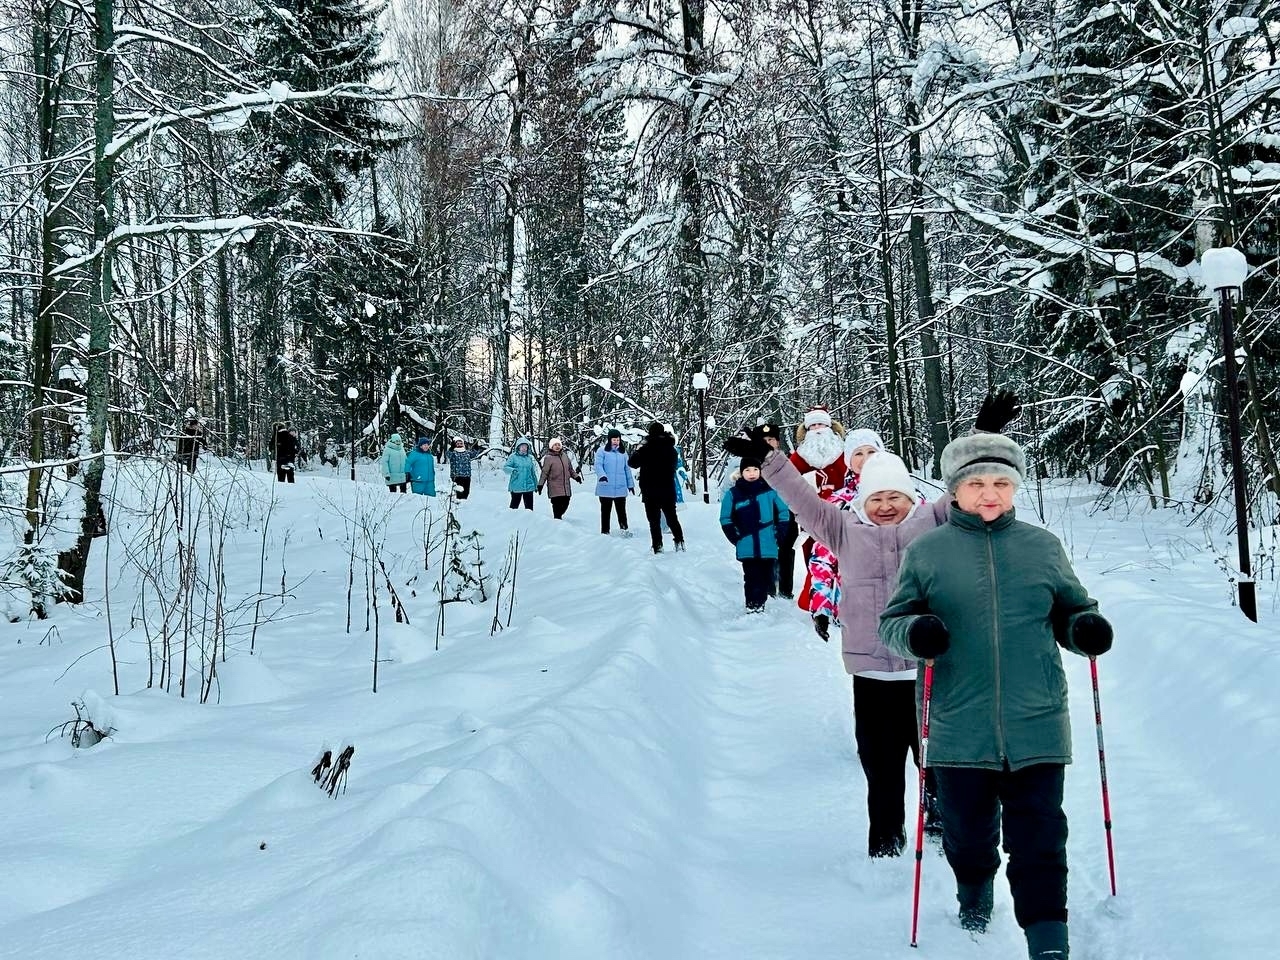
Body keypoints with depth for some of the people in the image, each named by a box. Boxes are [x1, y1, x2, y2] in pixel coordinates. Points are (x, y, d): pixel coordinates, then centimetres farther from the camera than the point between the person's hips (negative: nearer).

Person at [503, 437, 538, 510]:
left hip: (529, 487, 3)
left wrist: (536, 484, 15)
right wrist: (512, 470, -25)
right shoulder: (513, 457, -2)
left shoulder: (530, 457, 9)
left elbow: (533, 472, 15)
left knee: (529, 506, 6)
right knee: (514, 505, 5)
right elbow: (505, 467, -6)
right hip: (516, 487, -3)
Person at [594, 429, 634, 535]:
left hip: (621, 488, 3)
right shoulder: (602, 451, -2)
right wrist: (602, 475, -30)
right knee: (606, 510, 5)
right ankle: (605, 531, 11)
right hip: (606, 488, -3)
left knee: (621, 510, 7)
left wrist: (630, 483, 17)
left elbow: (627, 469, 17)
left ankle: (624, 528, 16)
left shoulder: (623, 452, 13)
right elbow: (598, 465, -12)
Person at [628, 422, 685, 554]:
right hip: (668, 491, 4)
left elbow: (632, 462, -6)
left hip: (650, 492, -4)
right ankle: (679, 542, 12)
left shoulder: (645, 449, -13)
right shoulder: (671, 449, 3)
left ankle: (658, 546, -5)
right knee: (672, 518, 16)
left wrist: (636, 451, 12)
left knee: (654, 520, 1)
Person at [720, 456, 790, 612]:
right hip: (747, 549, -1)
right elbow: (726, 520, 6)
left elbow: (784, 513, 7)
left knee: (766, 579, 8)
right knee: (752, 579, -2)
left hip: (768, 547, 1)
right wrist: (737, 538, 0)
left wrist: (778, 535, 2)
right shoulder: (733, 494, 0)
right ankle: (752, 607, 8)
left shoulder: (770, 490, 0)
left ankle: (760, 605, 22)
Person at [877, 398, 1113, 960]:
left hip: (1036, 725, 0)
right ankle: (974, 895, 45)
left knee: (1039, 839, -1)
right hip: (959, 726, 0)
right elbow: (891, 621, 6)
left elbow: (1071, 610, 17)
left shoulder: (1042, 547, 7)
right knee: (967, 832, 16)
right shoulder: (926, 551, 2)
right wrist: (914, 632, -16)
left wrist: (1086, 627, -6)